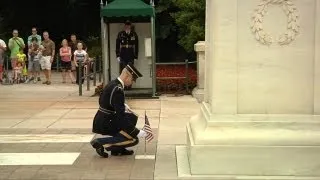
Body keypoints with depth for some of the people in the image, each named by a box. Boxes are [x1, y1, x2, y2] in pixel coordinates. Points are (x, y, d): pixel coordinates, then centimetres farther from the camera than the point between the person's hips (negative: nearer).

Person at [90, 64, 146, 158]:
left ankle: (118, 149, 14)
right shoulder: (117, 90, -23)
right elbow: (121, 116, -26)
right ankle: (100, 142, -7)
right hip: (104, 124, -10)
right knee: (133, 139, -12)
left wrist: (122, 106, 14)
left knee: (132, 117, 19)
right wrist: (137, 132, -23)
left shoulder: (112, 83, 7)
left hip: (103, 119, 10)